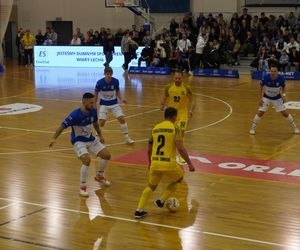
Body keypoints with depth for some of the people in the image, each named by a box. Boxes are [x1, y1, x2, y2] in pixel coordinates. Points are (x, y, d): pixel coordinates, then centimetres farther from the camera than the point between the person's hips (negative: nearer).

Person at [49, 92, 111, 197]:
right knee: (87, 160, -29)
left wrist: (100, 135, 17)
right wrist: (54, 138, -34)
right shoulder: (75, 114, -27)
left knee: (107, 155, 4)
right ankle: (83, 186, -11)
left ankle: (99, 176, 31)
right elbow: (63, 126, -24)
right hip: (79, 141, -7)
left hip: (91, 139, 7)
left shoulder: (93, 111, -8)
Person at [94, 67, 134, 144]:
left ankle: (127, 138, 6)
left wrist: (121, 99, -12)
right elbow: (96, 94, -1)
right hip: (104, 104, -1)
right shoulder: (100, 83, -16)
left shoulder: (116, 81, -12)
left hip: (114, 104, 2)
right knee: (101, 122, -11)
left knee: (122, 119, -9)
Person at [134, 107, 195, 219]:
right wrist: (190, 164, -7)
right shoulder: (175, 129, -2)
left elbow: (149, 150, 18)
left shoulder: (155, 128, 13)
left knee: (151, 186, 25)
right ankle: (161, 201, 19)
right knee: (178, 179, 27)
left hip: (155, 163, 5)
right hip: (169, 163, -4)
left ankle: (139, 210, 13)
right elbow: (180, 148, -13)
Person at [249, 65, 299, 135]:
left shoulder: (281, 78, -24)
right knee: (260, 113, -9)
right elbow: (261, 87, -8)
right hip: (266, 97, -1)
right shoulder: (265, 77, -27)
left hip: (277, 98, 1)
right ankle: (253, 128, 10)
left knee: (285, 113, 0)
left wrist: (283, 95, -17)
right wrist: (261, 98, -9)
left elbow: (283, 87, -3)